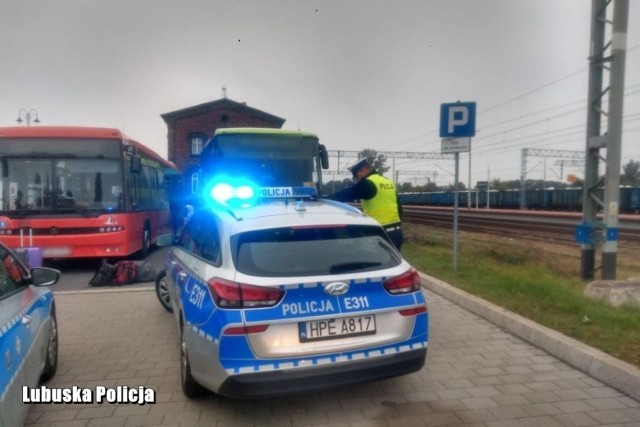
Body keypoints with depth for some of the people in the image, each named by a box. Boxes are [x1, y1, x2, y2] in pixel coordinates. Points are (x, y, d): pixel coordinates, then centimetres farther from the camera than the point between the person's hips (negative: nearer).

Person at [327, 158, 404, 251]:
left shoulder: (368, 183, -12)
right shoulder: (389, 182, 14)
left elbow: (346, 194, -15)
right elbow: (398, 208, 19)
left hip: (381, 233, -9)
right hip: (396, 231, 9)